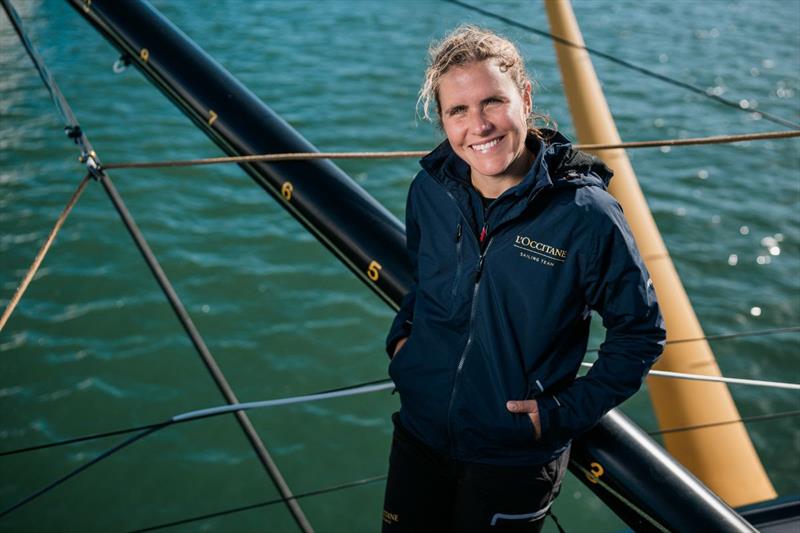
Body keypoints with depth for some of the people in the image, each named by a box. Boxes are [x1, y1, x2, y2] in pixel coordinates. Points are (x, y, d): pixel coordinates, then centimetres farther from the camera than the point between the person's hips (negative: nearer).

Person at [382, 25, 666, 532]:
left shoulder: (586, 215, -21)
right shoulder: (430, 188, -7)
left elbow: (642, 332, -10)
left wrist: (565, 411, -14)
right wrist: (401, 335, 1)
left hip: (516, 461, -4)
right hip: (418, 435, 4)